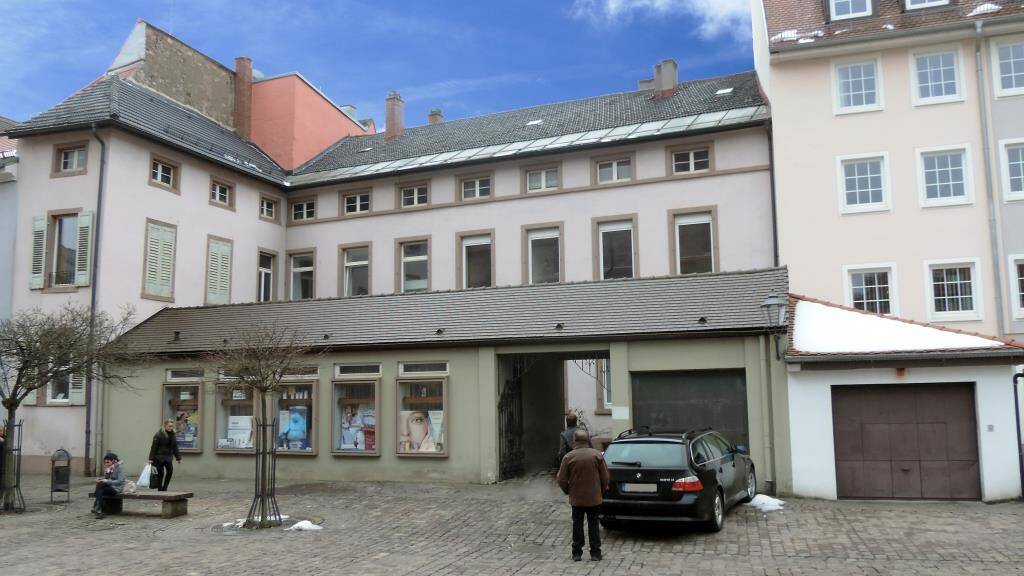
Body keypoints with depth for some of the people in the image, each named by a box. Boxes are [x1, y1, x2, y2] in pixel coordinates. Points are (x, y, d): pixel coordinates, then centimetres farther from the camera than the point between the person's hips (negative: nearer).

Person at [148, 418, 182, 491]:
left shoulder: (172, 434, 7)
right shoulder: (159, 434, -12)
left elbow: (175, 447, 13)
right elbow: (154, 447, -12)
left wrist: (178, 458, 13)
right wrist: (151, 459, -15)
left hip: (168, 457, 5)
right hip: (159, 457, -5)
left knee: (170, 471, -4)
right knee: (160, 473, 0)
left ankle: (164, 488, 9)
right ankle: (160, 490, 13)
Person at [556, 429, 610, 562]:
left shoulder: (568, 457, -10)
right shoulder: (597, 455, -5)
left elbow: (561, 480, -7)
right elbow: (606, 478, -2)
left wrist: (568, 491, 12)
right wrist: (601, 491, 14)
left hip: (576, 498, -1)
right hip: (594, 498, 1)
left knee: (577, 524, 10)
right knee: (593, 524, 11)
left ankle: (577, 553, 13)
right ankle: (595, 553, 13)